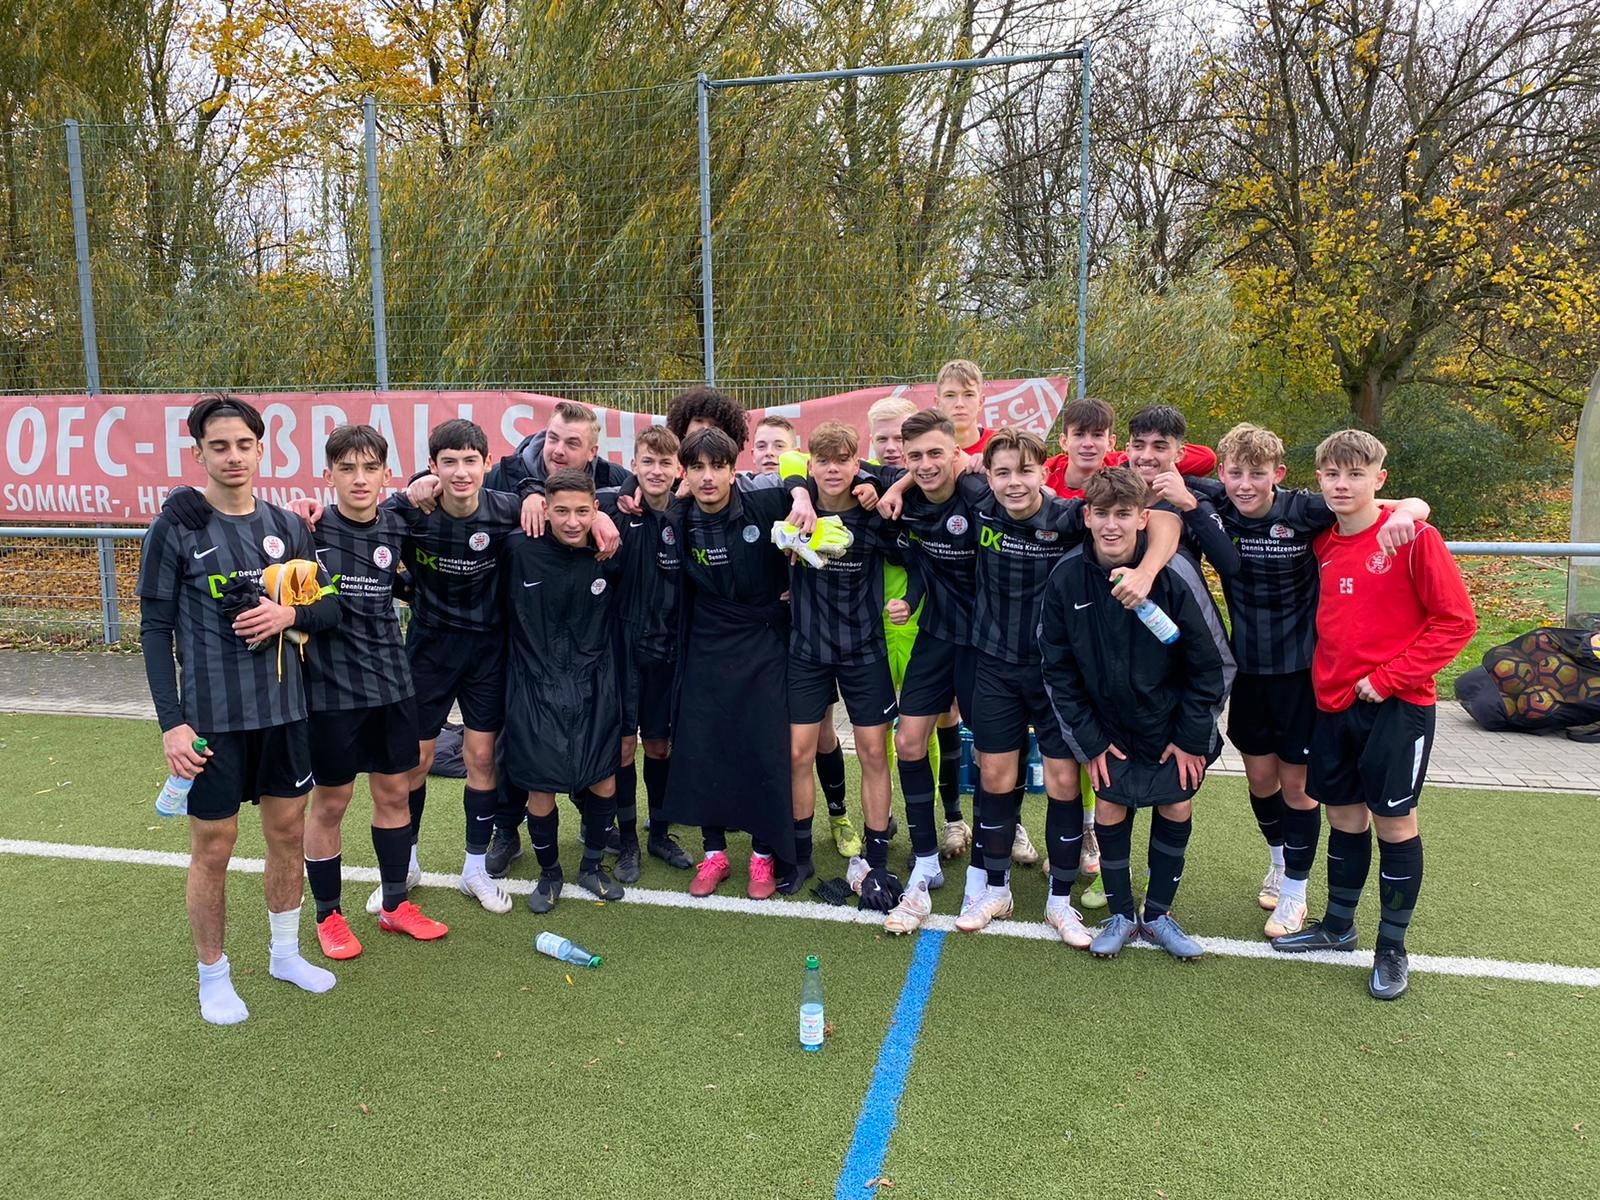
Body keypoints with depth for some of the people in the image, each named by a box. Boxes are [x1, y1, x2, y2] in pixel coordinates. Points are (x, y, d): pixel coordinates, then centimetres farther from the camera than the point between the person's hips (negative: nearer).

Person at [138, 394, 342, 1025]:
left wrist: (289, 614, -14)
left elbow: (328, 606, 9)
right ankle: (213, 976, 26)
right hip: (212, 717, -4)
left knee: (289, 833, 15)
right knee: (212, 848, 6)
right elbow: (156, 629, -7)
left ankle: (285, 953, 34)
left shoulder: (288, 527, 4)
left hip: (284, 710, 4)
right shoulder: (175, 529, -7)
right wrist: (171, 723, -12)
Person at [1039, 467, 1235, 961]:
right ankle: (1120, 915, 23)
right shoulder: (1067, 578, -15)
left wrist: (1192, 739, -8)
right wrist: (1088, 741, -5)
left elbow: (1213, 664, -11)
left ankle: (1158, 915, 26)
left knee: (1176, 811, 6)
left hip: (1172, 727, -1)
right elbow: (1057, 667, -5)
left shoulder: (1175, 574, -21)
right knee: (1111, 813, 2)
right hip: (1108, 726, 1)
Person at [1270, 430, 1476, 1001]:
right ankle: (1337, 926, 32)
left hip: (1397, 706, -5)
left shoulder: (1413, 538, -11)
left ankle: (1392, 948, 21)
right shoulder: (1323, 544, 5)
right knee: (1343, 815, 15)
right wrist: (1327, 677, 6)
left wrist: (1388, 677, -15)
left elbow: (1456, 620, -11)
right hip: (1334, 703, 5)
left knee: (1394, 821, 5)